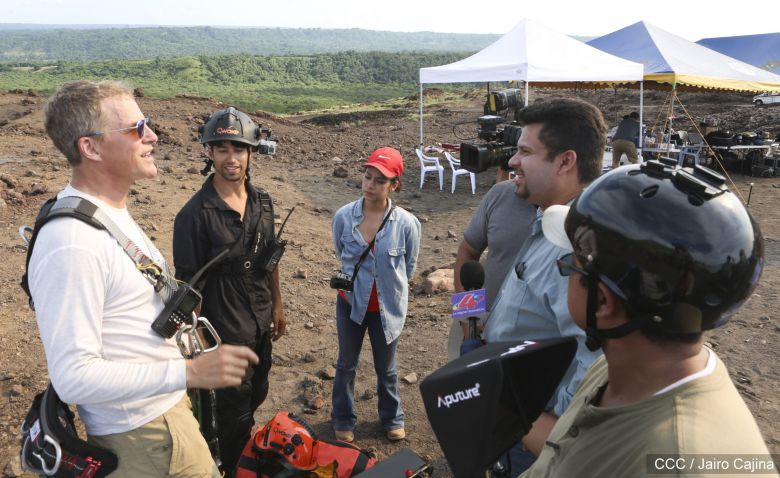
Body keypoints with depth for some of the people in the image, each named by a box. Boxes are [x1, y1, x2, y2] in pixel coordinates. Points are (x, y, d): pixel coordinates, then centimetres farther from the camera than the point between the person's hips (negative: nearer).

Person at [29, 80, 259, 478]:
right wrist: (190, 372, -34)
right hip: (140, 438, -9)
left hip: (165, 406, 9)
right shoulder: (72, 245, -29)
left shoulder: (110, 209, 4)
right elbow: (73, 377, -30)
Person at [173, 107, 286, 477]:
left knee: (255, 396, 25)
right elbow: (189, 283, -16)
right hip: (224, 331, -6)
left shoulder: (262, 201, 0)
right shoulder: (194, 215, -20)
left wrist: (277, 306, 13)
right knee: (234, 411, 9)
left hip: (261, 324, 7)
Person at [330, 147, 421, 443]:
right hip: (351, 303, 1)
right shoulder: (344, 217, -16)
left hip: (388, 306, -1)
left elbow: (409, 267, -2)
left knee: (386, 368, 20)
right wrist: (356, 277, 2)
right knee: (346, 365, 19)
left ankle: (392, 418, 44)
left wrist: (388, 282, 0)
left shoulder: (407, 224, -20)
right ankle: (343, 420, 41)